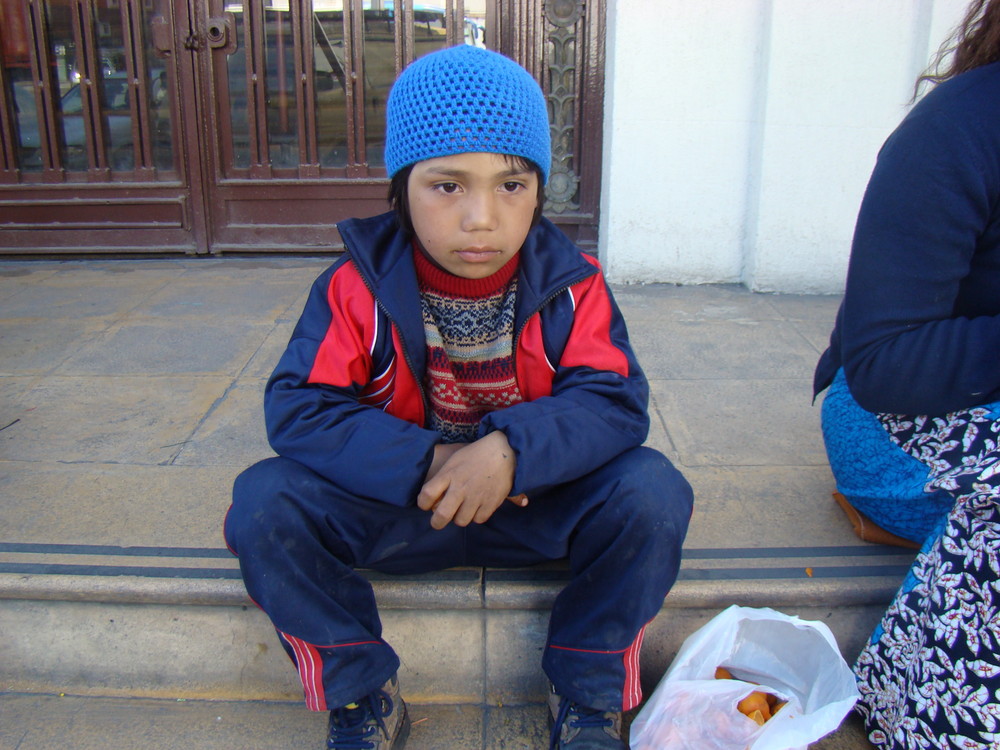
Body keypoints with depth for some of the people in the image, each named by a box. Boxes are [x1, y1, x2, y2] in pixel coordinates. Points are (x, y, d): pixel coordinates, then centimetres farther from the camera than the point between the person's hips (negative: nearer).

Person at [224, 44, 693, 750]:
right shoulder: (357, 288, -11)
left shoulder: (571, 285, -8)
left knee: (652, 491, -25)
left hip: (535, 502, 1)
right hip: (397, 506, 0)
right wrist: (425, 463, -28)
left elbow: (615, 400, -16)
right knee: (264, 502, -23)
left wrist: (512, 451, -34)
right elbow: (298, 408, -17)